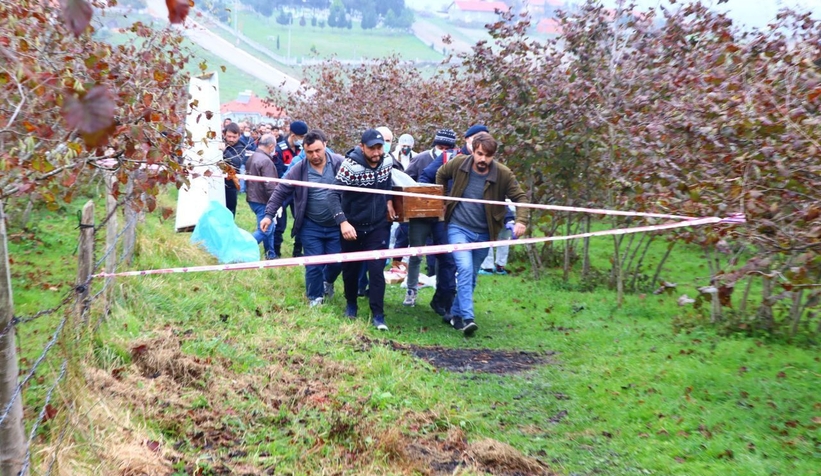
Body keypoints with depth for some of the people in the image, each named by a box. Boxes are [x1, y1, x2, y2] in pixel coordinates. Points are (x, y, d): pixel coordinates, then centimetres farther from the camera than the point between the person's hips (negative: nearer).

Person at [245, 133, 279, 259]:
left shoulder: (252, 157, 10)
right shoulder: (266, 161, -20)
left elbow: (249, 178, 19)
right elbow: (269, 185, -22)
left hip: (252, 197, 10)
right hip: (262, 200, -10)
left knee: (268, 228, 19)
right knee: (264, 229, -7)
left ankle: (271, 254, 26)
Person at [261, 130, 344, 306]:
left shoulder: (340, 163, -9)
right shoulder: (298, 170, -8)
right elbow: (280, 193, -1)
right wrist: (269, 215, -8)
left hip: (337, 225, 1)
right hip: (311, 227, 0)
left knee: (337, 262, 11)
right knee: (314, 264, 3)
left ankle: (328, 282, 44)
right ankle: (315, 297, 24)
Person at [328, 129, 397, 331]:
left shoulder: (387, 161, -8)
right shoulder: (351, 166, -24)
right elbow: (333, 195, -28)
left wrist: (388, 200, 6)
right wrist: (343, 222, -40)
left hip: (378, 226, 2)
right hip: (352, 226, -2)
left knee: (377, 269, -6)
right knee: (350, 268, 13)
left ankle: (378, 315, 1)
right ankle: (351, 304, 36)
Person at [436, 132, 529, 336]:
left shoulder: (503, 174, -14)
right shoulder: (458, 163, -11)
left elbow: (520, 197, -8)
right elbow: (441, 175, 10)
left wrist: (521, 220, -24)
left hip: (483, 233, 2)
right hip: (458, 228, -2)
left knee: (471, 276, 11)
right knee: (465, 269, -21)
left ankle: (456, 314, 28)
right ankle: (468, 317, -21)